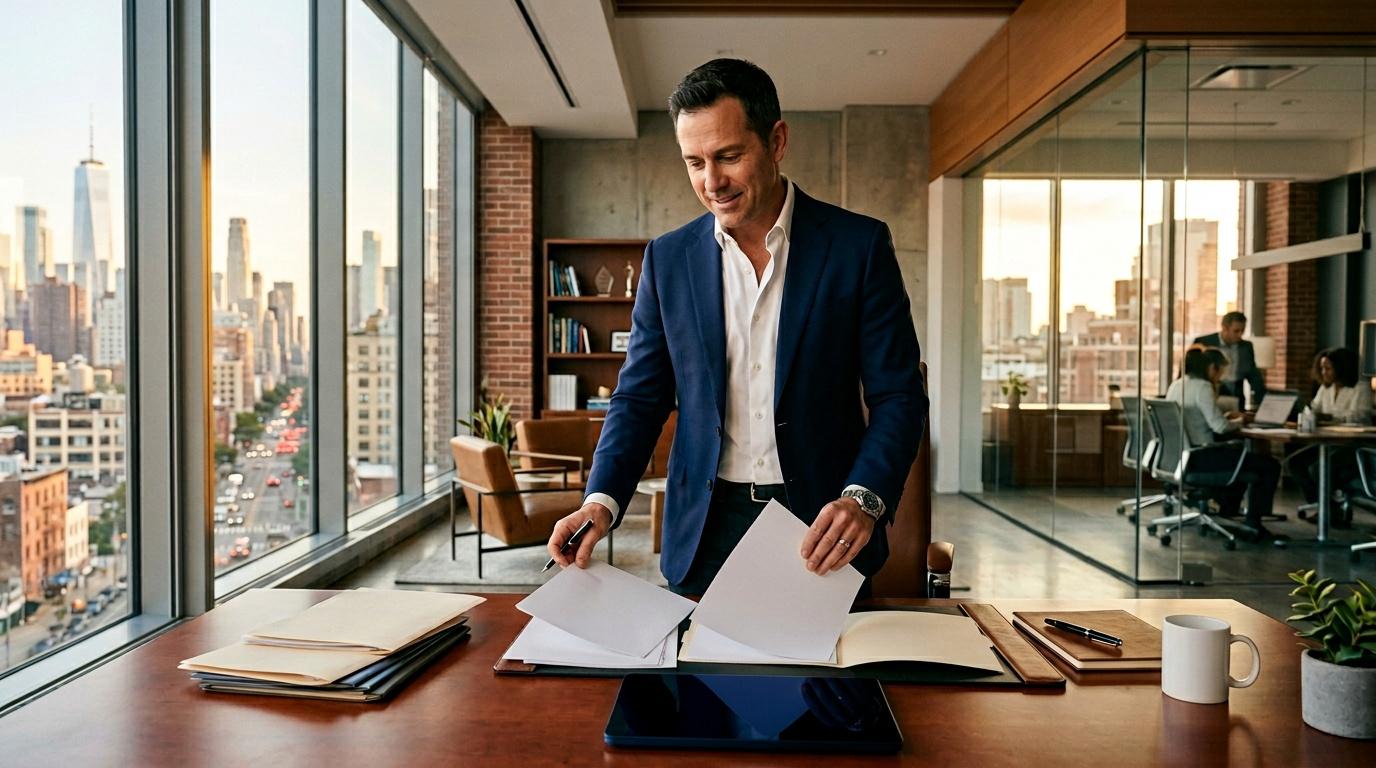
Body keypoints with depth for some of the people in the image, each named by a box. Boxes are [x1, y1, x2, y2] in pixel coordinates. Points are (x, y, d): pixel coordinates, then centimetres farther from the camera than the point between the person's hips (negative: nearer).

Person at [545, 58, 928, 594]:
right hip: (706, 532, 2)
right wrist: (602, 500, -11)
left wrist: (864, 499, -22)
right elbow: (640, 398, 5)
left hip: (824, 529, -1)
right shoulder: (668, 258, 2)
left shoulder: (859, 245, -5)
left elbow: (898, 397, -5)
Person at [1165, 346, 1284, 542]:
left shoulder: (1176, 385, 12)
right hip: (1200, 460, -10)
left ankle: (1227, 513, 37)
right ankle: (1253, 523, 6)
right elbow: (1220, 426, -19)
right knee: (1270, 466, 0)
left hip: (1182, 456, 10)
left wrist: (1226, 418, 15)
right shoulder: (1202, 387, -15)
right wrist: (1238, 422, 1)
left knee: (1239, 450, 34)